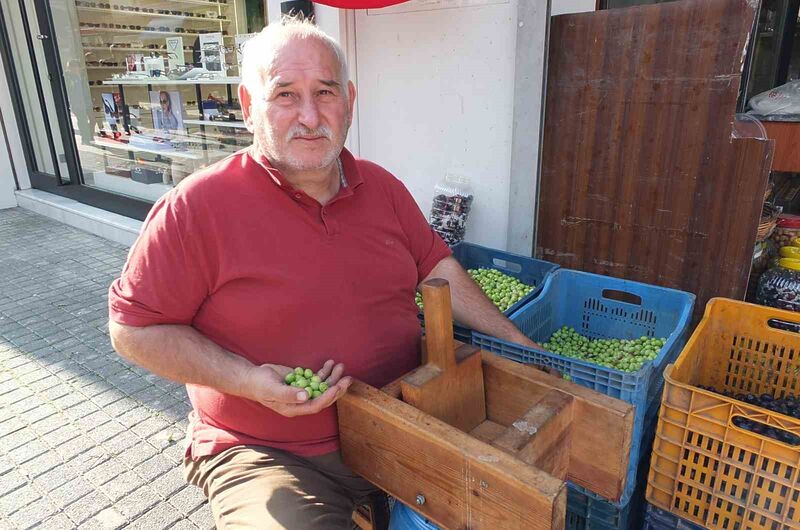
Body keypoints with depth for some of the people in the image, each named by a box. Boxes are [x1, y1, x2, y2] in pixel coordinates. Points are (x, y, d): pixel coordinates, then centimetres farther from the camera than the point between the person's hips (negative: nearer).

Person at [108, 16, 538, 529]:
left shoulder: (381, 187, 3)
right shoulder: (198, 207, -14)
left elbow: (436, 267, 9)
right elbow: (134, 328, -9)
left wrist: (519, 343, 7)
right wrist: (248, 380, -20)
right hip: (266, 454, -4)